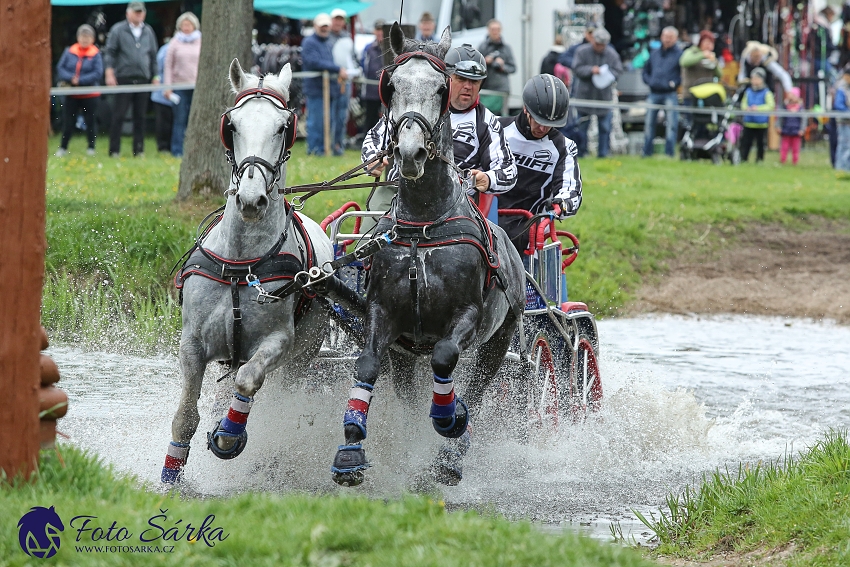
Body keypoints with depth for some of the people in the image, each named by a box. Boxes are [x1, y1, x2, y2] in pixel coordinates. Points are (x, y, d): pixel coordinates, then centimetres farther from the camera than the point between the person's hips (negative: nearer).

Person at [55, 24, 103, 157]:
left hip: (90, 95, -2)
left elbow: (98, 73, -14)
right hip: (72, 94, 2)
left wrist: (80, 80, -20)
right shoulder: (69, 52, 2)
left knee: (90, 121, 7)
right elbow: (60, 68, -1)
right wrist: (70, 78, -18)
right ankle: (63, 148, 13)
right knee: (68, 121, 4)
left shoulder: (95, 54, -6)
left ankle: (91, 148, 18)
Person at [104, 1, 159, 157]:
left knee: (140, 116, 5)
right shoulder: (118, 30, 1)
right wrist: (109, 73, -10)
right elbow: (109, 52, -1)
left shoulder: (148, 32, 14)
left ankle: (139, 150, 10)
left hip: (142, 79, 4)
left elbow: (153, 56, 19)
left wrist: (155, 76, 14)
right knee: (118, 115, -3)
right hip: (123, 78, -4)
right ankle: (114, 150, 0)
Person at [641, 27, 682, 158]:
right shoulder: (654, 53, 16)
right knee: (649, 124, 4)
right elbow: (646, 70, 23)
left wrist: (675, 83, -11)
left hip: (670, 94, -4)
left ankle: (669, 153, -4)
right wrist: (649, 81, 5)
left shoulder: (679, 54, 2)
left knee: (672, 125, -6)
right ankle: (647, 152, 11)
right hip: (653, 94, 4)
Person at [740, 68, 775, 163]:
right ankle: (743, 159, 4)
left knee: (760, 143, 4)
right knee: (746, 142, 1)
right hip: (748, 122, 3)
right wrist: (746, 108, -13)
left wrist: (758, 108, -24)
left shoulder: (766, 93, -4)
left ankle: (760, 159, 14)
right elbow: (743, 103, 10)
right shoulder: (748, 91, 10)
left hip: (761, 123, -3)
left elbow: (770, 105, -13)